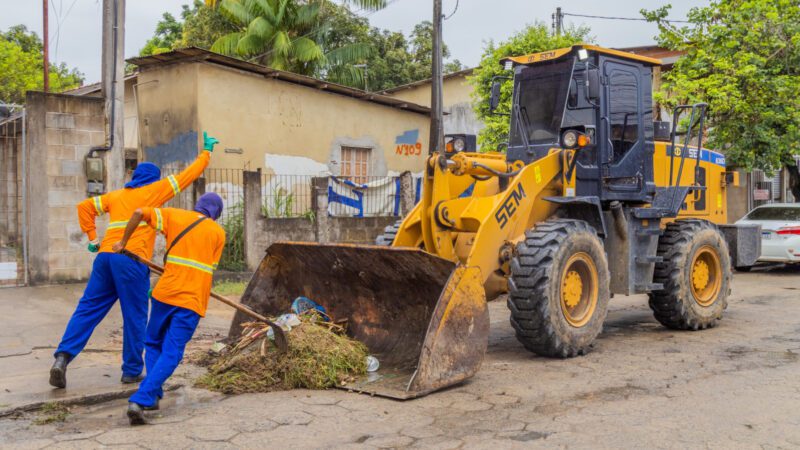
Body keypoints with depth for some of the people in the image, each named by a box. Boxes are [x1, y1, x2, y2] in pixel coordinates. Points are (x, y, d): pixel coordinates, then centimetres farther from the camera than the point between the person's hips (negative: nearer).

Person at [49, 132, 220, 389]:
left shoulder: (116, 195, 23)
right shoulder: (154, 191, 9)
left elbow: (84, 207, 19)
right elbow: (188, 175, 13)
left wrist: (92, 238, 19)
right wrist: (206, 151, 25)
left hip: (105, 255, 5)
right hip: (131, 260, -5)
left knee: (87, 309, 8)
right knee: (135, 316, 4)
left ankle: (63, 356, -6)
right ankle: (132, 371, 10)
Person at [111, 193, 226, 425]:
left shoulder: (175, 216, 11)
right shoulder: (218, 232, 9)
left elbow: (139, 213, -1)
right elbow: (210, 268, 10)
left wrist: (123, 242, 9)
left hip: (165, 293, 2)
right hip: (193, 300, -1)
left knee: (153, 344, 21)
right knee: (171, 354, 0)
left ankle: (153, 396, 15)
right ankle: (141, 399, -14)